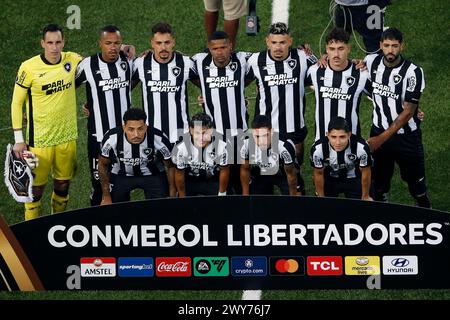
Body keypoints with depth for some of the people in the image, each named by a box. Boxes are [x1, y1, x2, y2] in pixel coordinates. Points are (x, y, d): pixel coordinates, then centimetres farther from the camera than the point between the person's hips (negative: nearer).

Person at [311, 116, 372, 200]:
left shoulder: (361, 148, -36)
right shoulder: (318, 149, -34)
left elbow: (365, 172, -16)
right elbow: (318, 173, -13)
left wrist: (366, 197, -1)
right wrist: (321, 198, 1)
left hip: (354, 180, 0)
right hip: (329, 180, 0)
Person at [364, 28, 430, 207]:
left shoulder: (413, 72, -21)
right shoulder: (371, 62, -7)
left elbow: (408, 112, -19)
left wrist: (382, 138, -19)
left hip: (406, 136, -4)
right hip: (379, 131, 4)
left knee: (415, 179, 6)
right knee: (379, 180, 12)